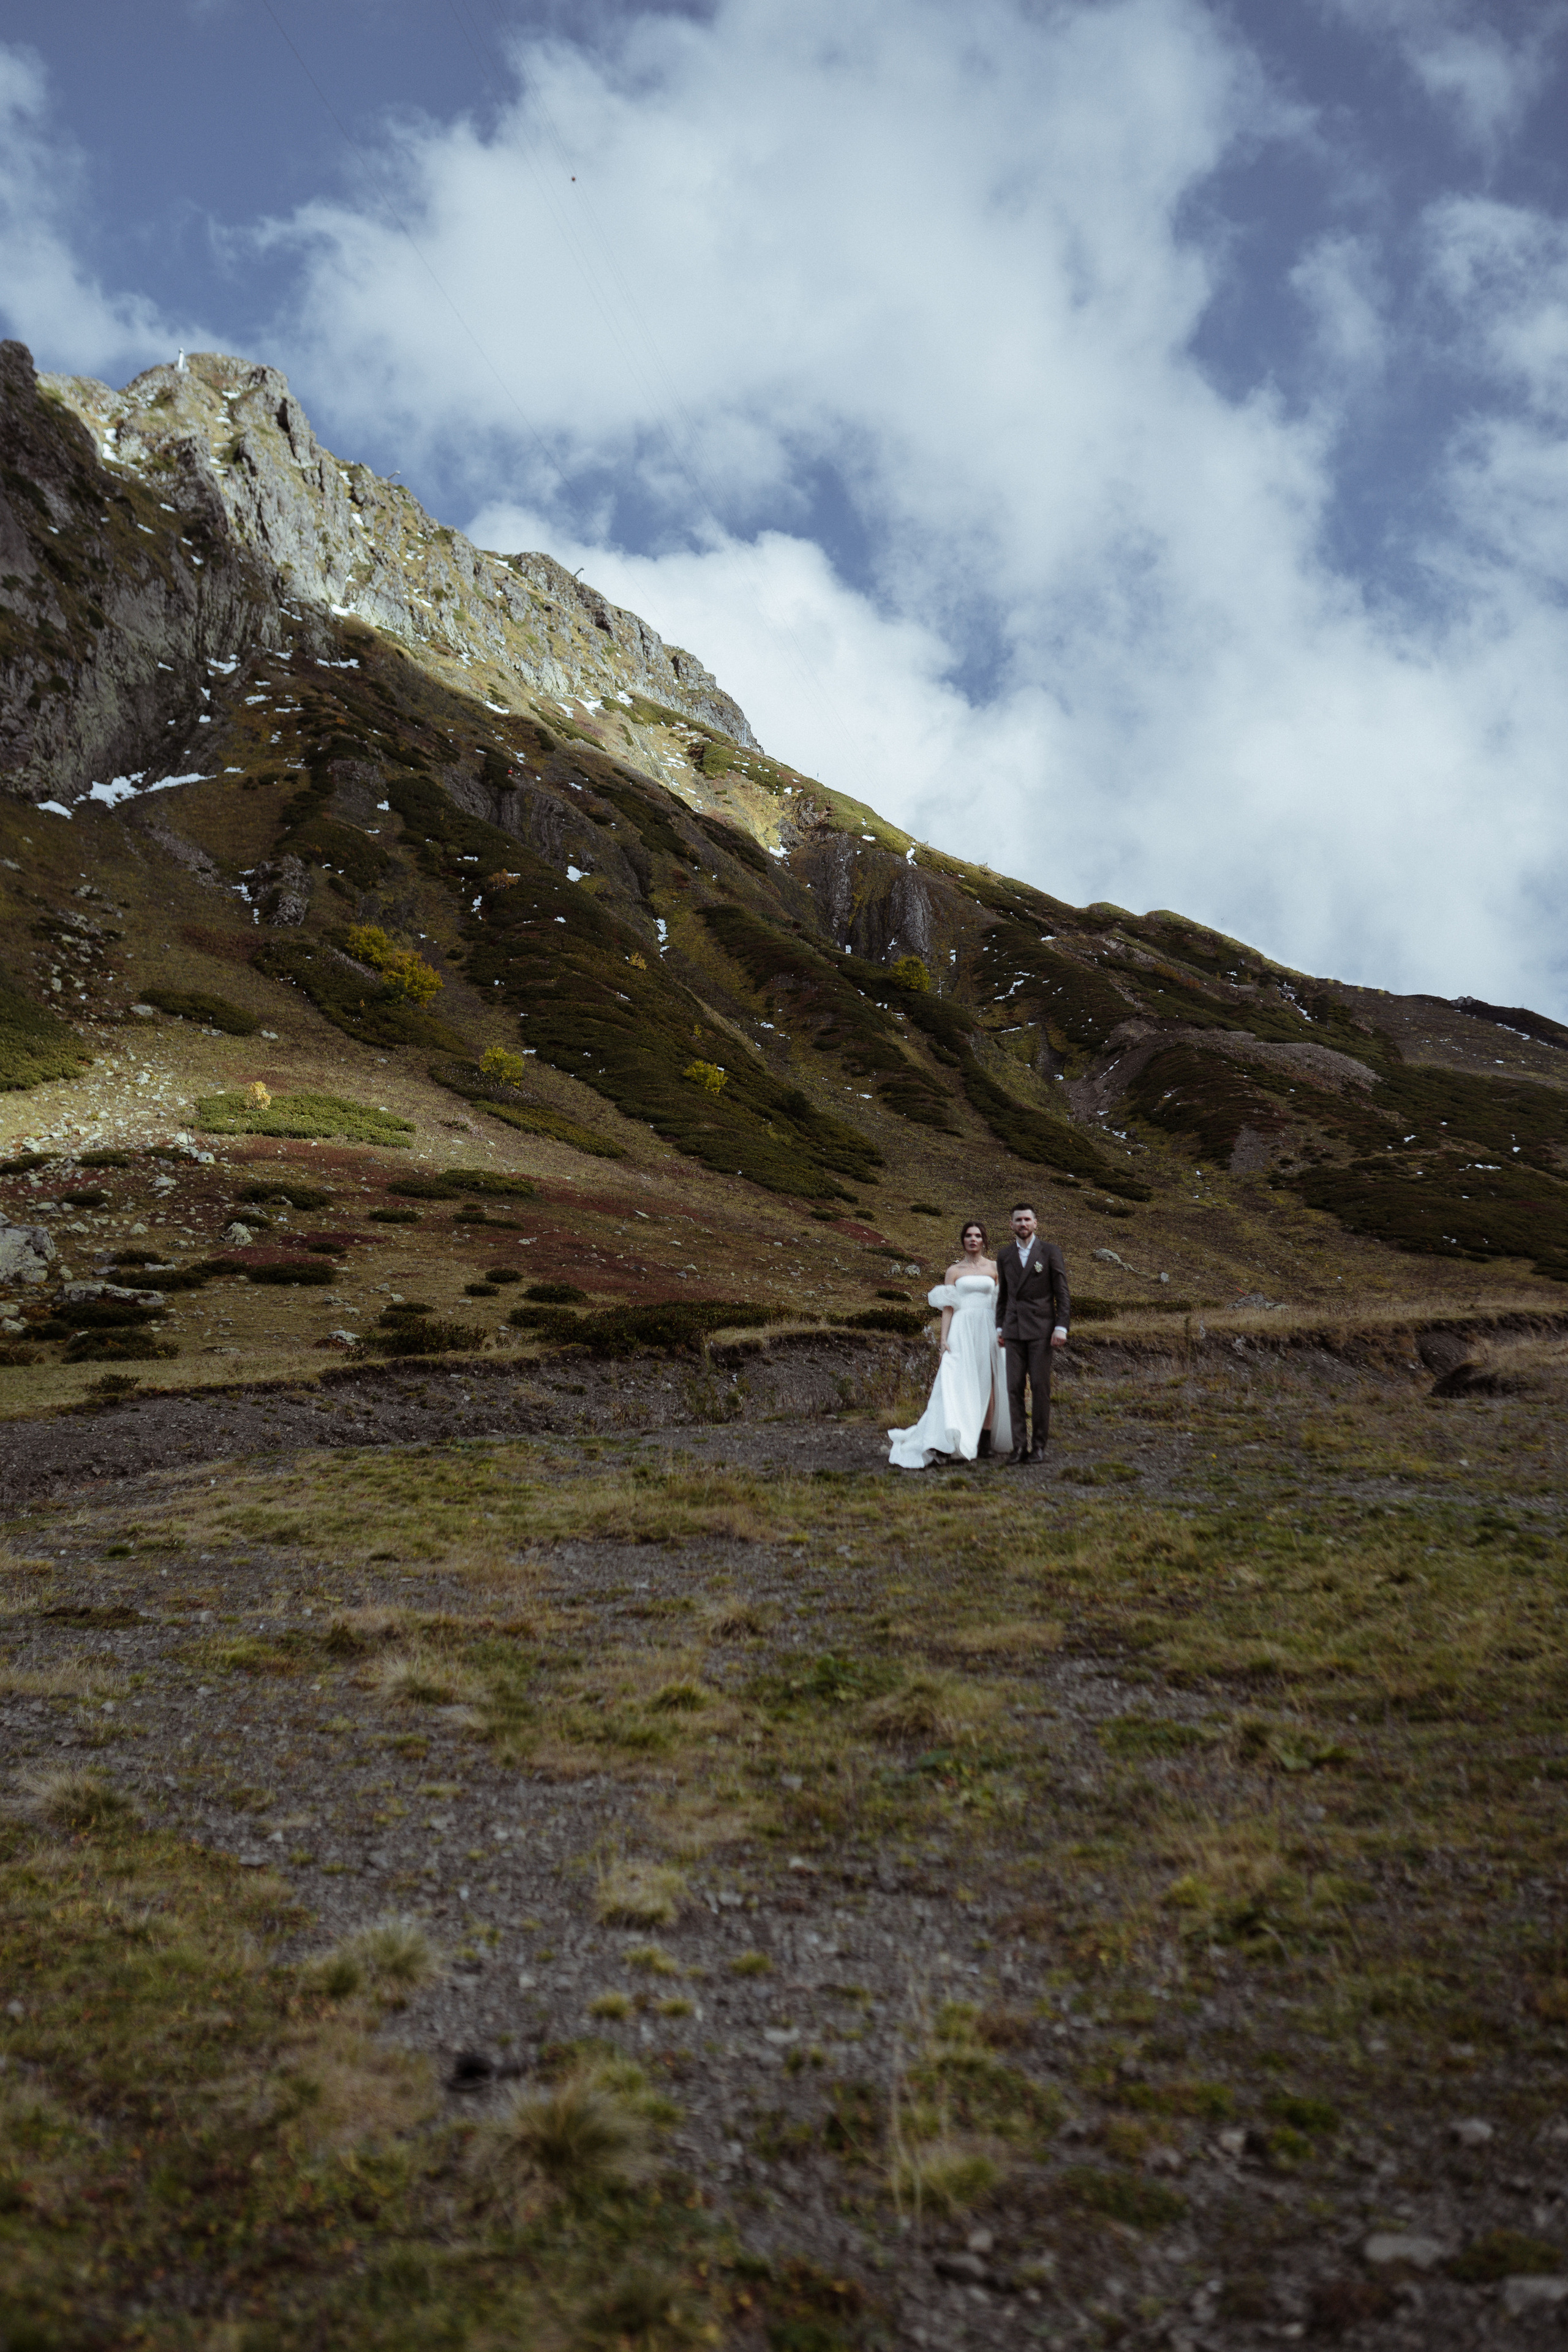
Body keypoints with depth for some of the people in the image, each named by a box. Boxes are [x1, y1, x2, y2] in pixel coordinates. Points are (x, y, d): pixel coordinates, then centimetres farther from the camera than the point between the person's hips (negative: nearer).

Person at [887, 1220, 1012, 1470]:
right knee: (958, 1384, -11)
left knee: (987, 1384, -1)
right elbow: (948, 1308, 4)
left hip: (988, 1331, 1)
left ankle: (984, 1441, 6)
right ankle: (957, 1440, -15)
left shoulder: (994, 1267, 10)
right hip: (962, 1331, -1)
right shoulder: (954, 1271, 8)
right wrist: (944, 1340, -4)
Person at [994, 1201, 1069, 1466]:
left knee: (1040, 1387, -3)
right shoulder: (1005, 1256, 12)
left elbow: (1062, 1293, -1)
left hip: (1041, 1329, -3)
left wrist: (1061, 1327, -9)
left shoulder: (1050, 1252, 1)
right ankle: (1018, 1446, -1)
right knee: (1014, 1388, -2)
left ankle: (1040, 1444, 5)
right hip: (1014, 1331, 3)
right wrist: (1000, 1327, 13)